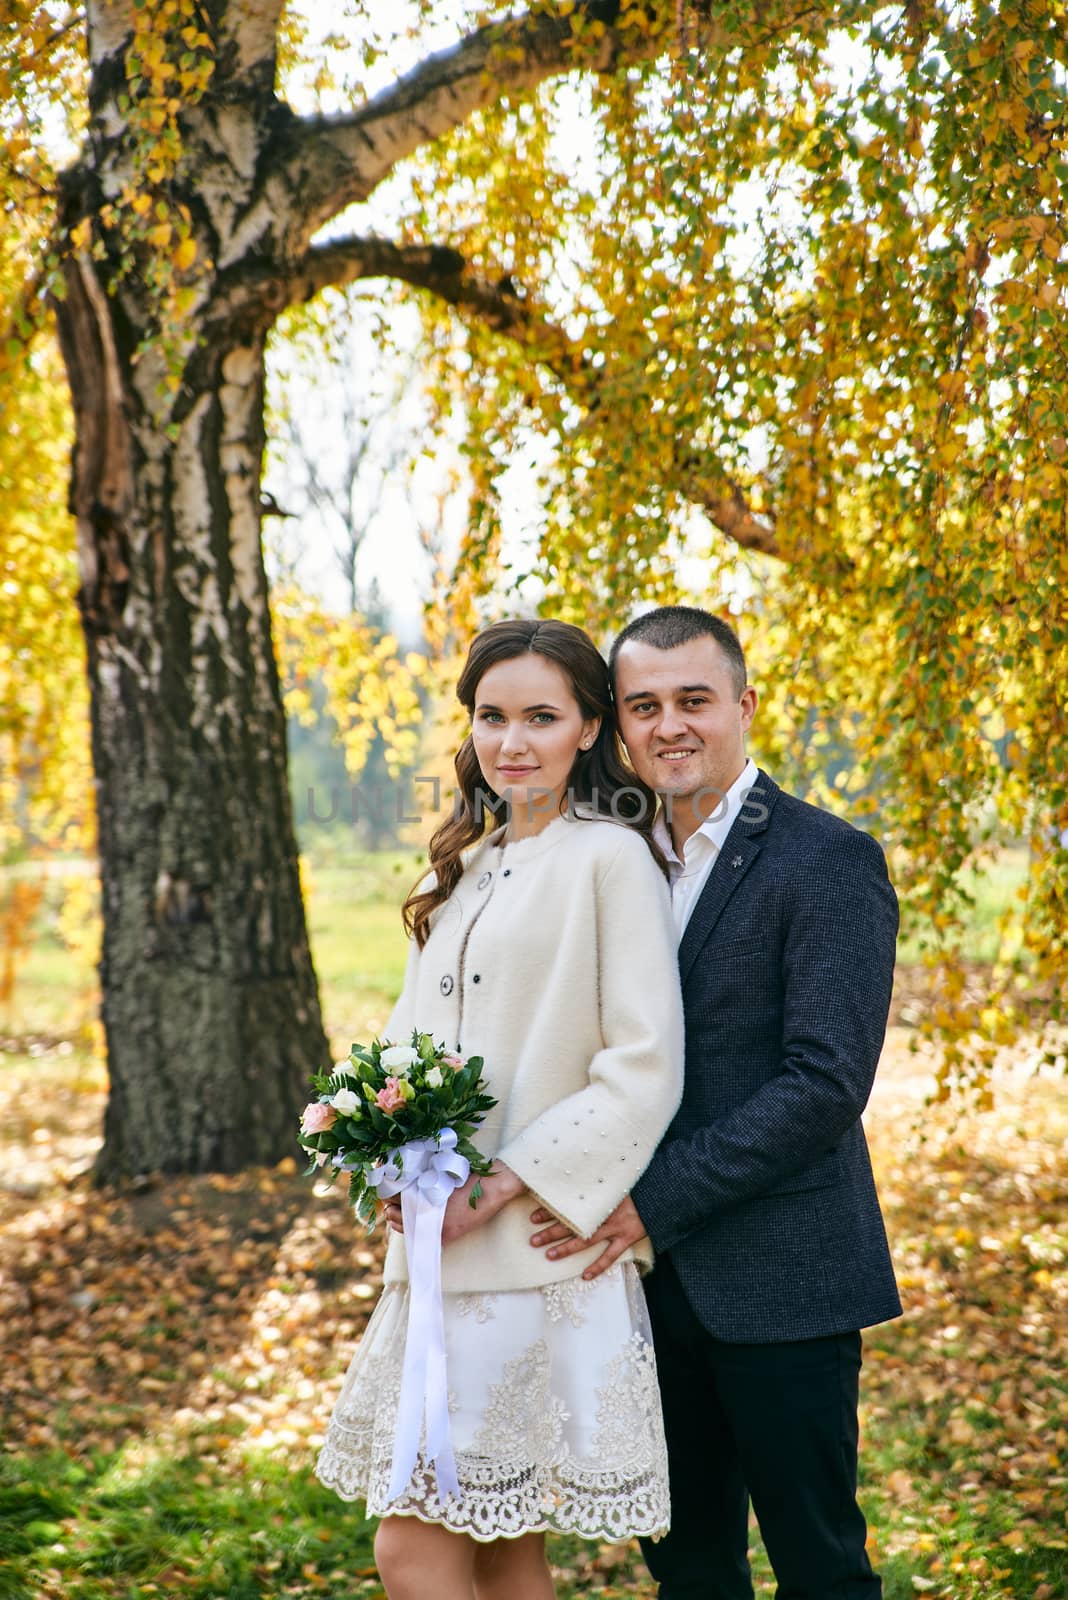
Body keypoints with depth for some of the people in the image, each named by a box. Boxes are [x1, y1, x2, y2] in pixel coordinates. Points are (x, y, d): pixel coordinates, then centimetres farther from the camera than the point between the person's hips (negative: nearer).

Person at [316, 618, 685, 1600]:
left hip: (537, 1254, -7)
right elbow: (414, 1031, 19)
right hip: (443, 1250, 7)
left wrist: (502, 1188, -16)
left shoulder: (610, 857, -8)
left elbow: (644, 1071, -13)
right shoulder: (466, 865, 16)